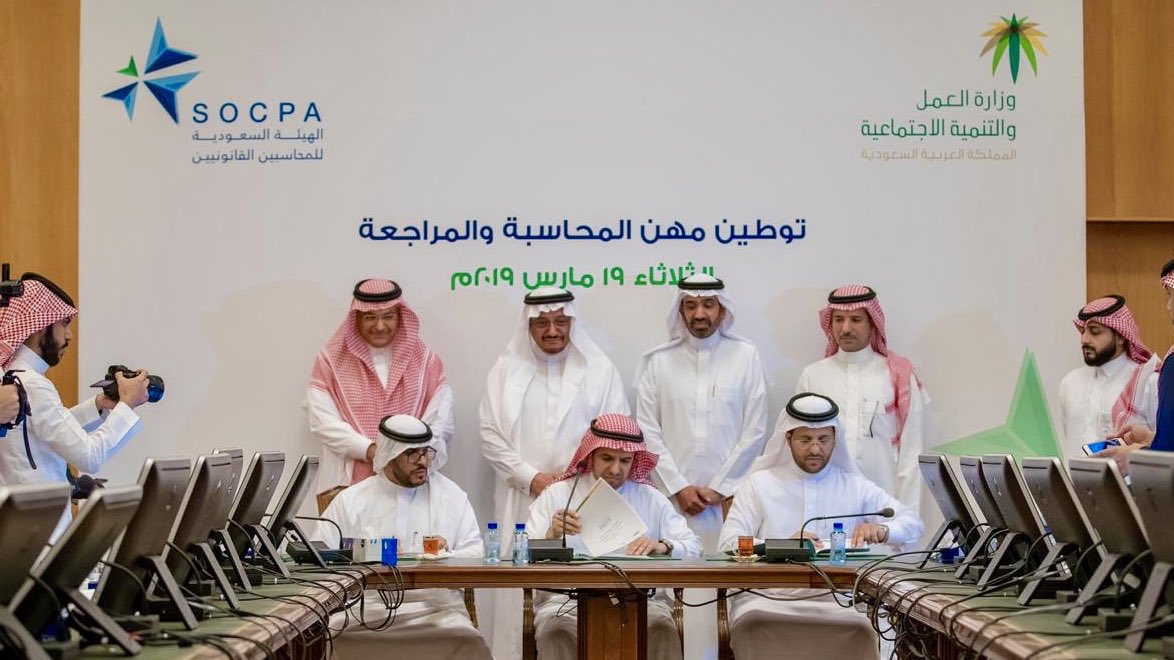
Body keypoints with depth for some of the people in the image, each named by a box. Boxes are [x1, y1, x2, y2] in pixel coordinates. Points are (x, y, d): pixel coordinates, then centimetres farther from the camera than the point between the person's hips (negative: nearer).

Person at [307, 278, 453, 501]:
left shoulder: (424, 359, 10)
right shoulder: (332, 359, 7)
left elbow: (440, 422, 2)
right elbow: (323, 421, -2)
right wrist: (370, 450, -13)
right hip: (347, 483, -1)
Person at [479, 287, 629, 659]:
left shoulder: (599, 369, 7)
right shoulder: (507, 369, 9)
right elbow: (491, 434, 5)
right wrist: (532, 478, -6)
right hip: (522, 501, 1)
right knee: (522, 593, -2)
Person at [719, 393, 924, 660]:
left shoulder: (855, 486, 18)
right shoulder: (760, 484, 13)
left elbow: (914, 524, 13)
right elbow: (728, 543, 2)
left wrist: (881, 530, -10)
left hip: (835, 599, 1)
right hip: (768, 595, -1)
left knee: (860, 629, -33)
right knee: (756, 623, -37)